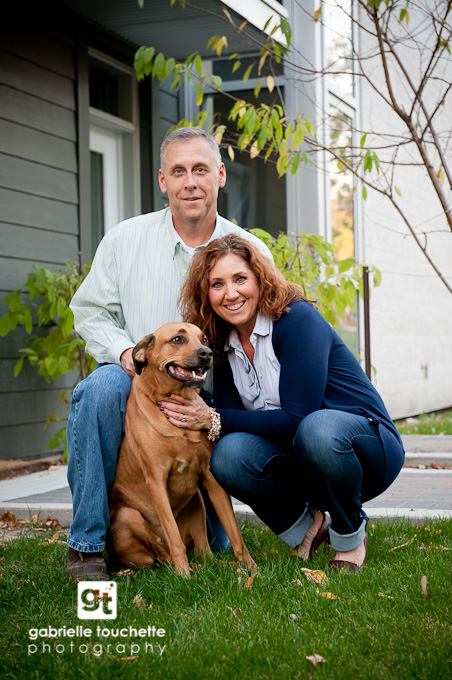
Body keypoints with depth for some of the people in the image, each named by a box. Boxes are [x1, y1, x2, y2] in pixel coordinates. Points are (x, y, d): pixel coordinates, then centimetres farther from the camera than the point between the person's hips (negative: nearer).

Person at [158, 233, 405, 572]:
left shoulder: (297, 319, -17)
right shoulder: (225, 347, 4)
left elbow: (297, 418, -23)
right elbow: (229, 421, -4)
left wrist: (215, 419, -23)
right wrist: (196, 417, -24)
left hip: (370, 450, -5)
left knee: (318, 427, -40)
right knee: (228, 455, -26)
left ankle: (350, 537, -11)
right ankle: (303, 527, 3)